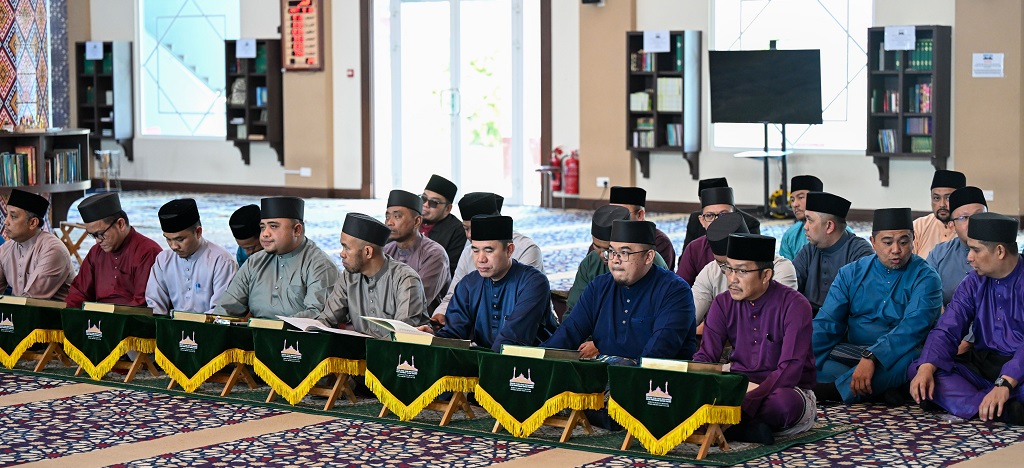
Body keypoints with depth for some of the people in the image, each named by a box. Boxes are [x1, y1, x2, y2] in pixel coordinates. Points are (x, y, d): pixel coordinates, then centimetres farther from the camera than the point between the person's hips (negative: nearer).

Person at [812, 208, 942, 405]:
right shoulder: (851, 274, 10)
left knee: (910, 356, -38)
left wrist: (871, 357, -34)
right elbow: (826, 324, 3)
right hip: (849, 355, 4)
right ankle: (882, 389, -31)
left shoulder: (925, 278, -2)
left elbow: (913, 326, -19)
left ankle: (836, 390, -31)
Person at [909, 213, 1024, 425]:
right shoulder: (973, 284, 10)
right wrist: (926, 368, -20)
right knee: (917, 370, -19)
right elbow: (946, 330, 0)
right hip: (982, 366, 7)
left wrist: (1005, 383, -37)